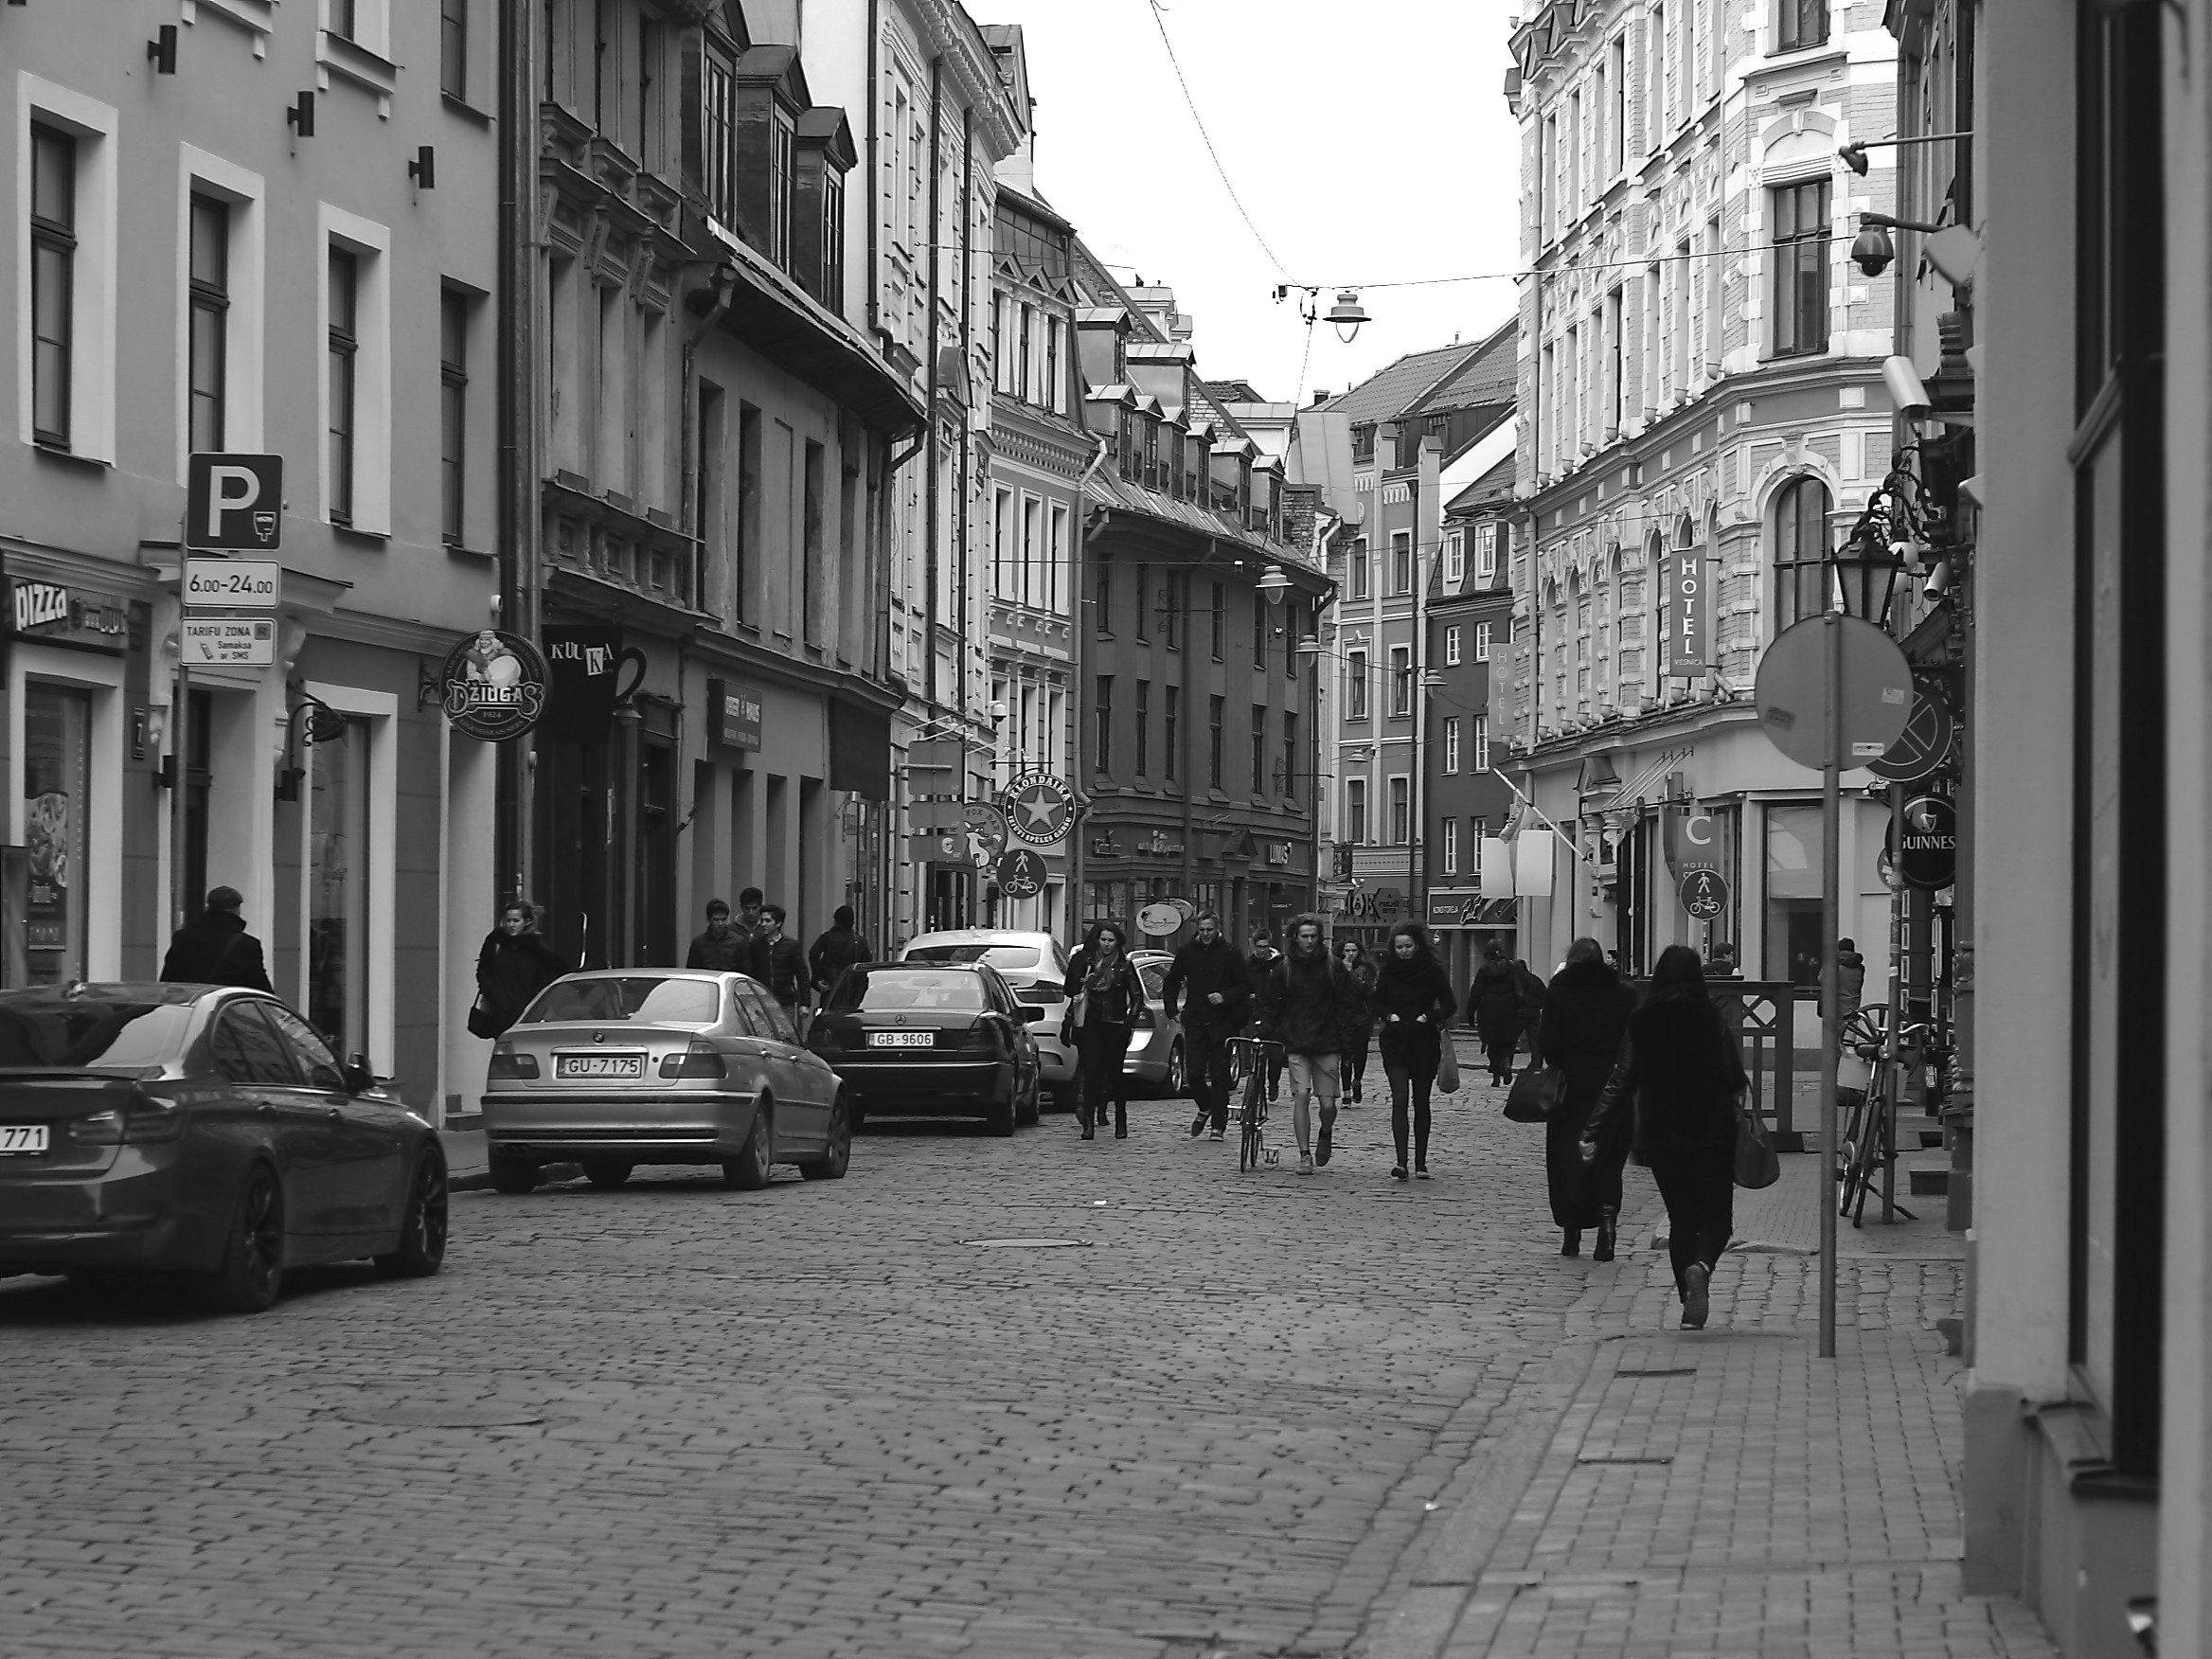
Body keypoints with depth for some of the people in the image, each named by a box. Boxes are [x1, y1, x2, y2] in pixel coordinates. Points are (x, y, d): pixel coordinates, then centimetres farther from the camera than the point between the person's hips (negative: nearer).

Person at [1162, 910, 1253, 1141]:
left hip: (1222, 1024, -2)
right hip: (1195, 1022, 2)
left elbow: (1246, 986, 2)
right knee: (1194, 1072, -4)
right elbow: (1171, 983, 17)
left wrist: (1225, 997, -14)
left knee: (1219, 1074, -3)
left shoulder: (1231, 954, -2)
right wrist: (1173, 1011, 6)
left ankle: (1219, 1125, 5)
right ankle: (1205, 1108, 24)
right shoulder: (1187, 953, 6)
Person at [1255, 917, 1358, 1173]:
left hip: (1327, 1043, 0)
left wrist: (1345, 1037, -3)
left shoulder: (1332, 966, 3)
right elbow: (1270, 1004, 8)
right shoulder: (1283, 968, 3)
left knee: (1327, 1103, -1)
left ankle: (1324, 1135, 31)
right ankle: (1304, 1154, -5)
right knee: (1301, 1096, -11)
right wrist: (1267, 1034, -1)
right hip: (1296, 1044, 0)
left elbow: (1345, 1003, 5)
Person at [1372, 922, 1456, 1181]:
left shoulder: (1433, 970, -3)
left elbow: (1449, 1006, 0)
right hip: (1395, 1043, 0)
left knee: (1421, 1102, 8)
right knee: (1400, 1099, -13)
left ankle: (1421, 1162, 18)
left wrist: (1429, 1017, -15)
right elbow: (1377, 1004, 12)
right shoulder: (1388, 970, 2)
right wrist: (1389, 1015, -8)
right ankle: (1401, 1162, -21)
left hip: (1425, 1042, 0)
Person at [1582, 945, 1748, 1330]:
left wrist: (1594, 1133, -1)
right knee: (1716, 1217, 7)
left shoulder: (1641, 1022, -2)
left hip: (1658, 1135, 3)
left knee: (1681, 1219, 14)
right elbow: (1734, 1078, -7)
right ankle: (1700, 1267, -25)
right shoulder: (1710, 1018, -9)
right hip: (1710, 1133, -3)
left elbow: (1621, 1082, -3)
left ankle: (1690, 1306, 10)